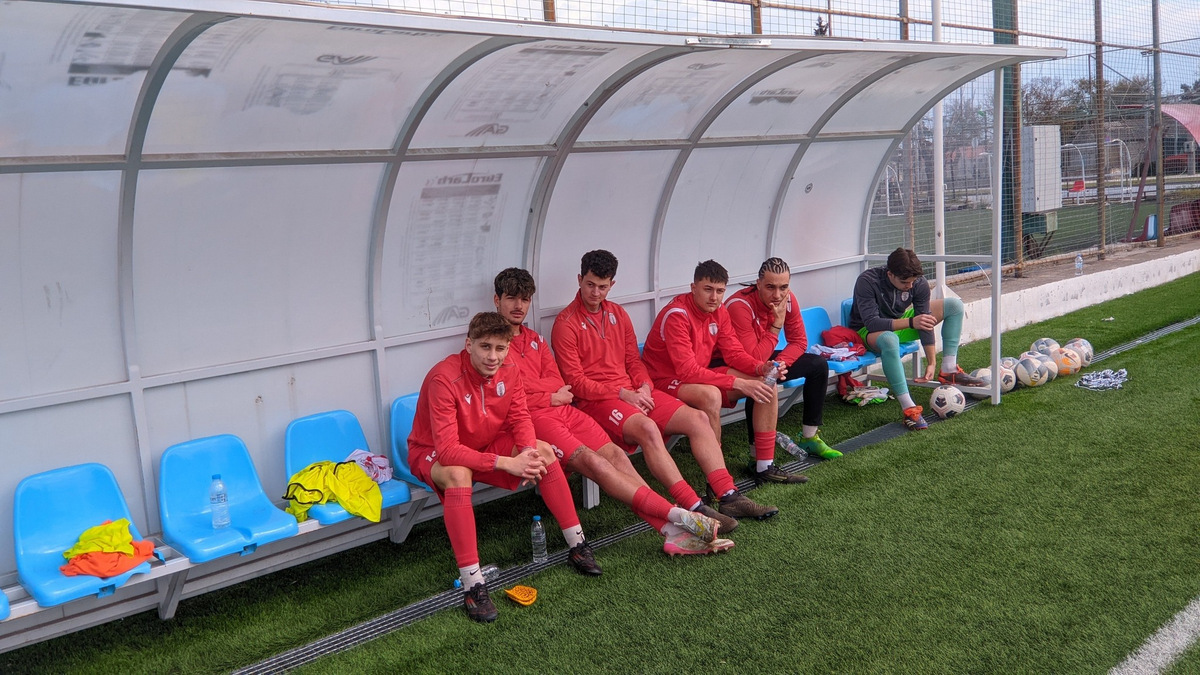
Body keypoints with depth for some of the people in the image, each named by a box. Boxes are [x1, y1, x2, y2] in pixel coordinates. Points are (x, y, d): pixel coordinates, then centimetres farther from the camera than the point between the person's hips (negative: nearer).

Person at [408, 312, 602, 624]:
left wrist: (527, 452, -30)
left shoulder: (508, 372, -11)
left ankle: (577, 546, -2)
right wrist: (505, 463, -40)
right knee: (458, 474, -40)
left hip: (486, 445, 7)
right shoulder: (444, 379, -32)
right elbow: (447, 450, -36)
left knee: (543, 450, -11)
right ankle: (473, 585, -37)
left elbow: (520, 419, -6)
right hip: (432, 453, -6)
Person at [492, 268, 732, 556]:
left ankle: (672, 532, -28)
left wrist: (528, 387, -5)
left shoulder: (534, 339, 24)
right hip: (531, 419, -6)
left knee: (614, 454, -16)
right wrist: (550, 397, -2)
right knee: (591, 460, -25)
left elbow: (557, 382, 14)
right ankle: (677, 516, -31)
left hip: (563, 410, 7)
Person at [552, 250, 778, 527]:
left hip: (633, 392, 7)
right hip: (595, 400, -7)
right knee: (646, 428, -35)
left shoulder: (618, 314, 15)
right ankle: (694, 508, -35)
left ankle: (728, 497, -11)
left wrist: (644, 387, -5)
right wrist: (623, 394, -16)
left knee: (697, 418, -9)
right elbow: (575, 381, -11)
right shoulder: (566, 323, -6)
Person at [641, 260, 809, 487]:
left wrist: (760, 368, -19)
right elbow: (688, 371, -31)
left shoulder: (719, 311, 1)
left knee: (766, 385, -5)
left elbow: (735, 353, 3)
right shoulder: (677, 315, -25)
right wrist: (738, 384, -33)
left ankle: (765, 466, -1)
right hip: (666, 381, -8)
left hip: (703, 374, 9)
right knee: (711, 395, -40)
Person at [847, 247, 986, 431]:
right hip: (870, 331, -6)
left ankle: (948, 371, -6)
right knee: (889, 339, -44)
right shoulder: (867, 282, -30)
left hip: (901, 321, 6)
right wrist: (910, 322, -45)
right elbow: (871, 323, -35)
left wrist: (931, 363, -21)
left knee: (955, 305, -4)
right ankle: (909, 409, -42)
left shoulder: (919, 283, -16)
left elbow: (925, 323, -15)